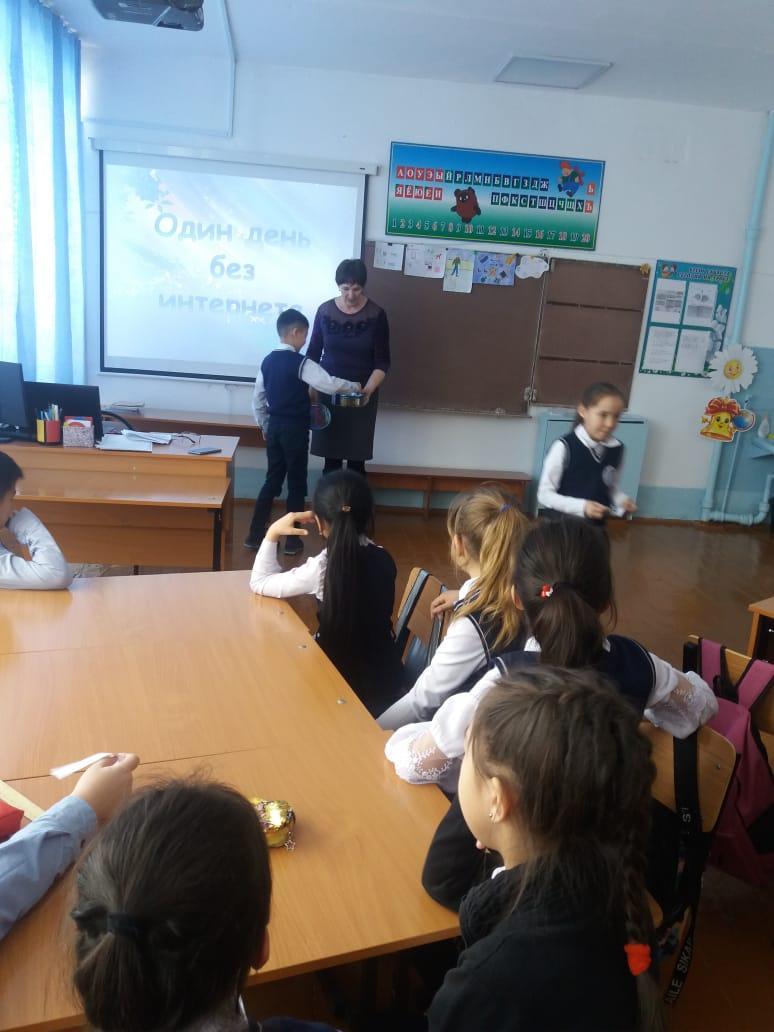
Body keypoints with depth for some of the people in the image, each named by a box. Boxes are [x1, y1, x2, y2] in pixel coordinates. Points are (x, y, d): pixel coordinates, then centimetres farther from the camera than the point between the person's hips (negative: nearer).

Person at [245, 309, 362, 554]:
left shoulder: (267, 361, 6)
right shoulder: (301, 363, -14)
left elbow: (258, 398, 11)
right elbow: (329, 384, -21)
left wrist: (264, 426, 21)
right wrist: (354, 386, -4)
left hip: (274, 426, 6)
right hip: (295, 428, -6)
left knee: (272, 480, 15)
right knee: (296, 483, 5)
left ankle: (255, 534, 17)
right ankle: (292, 540, 10)